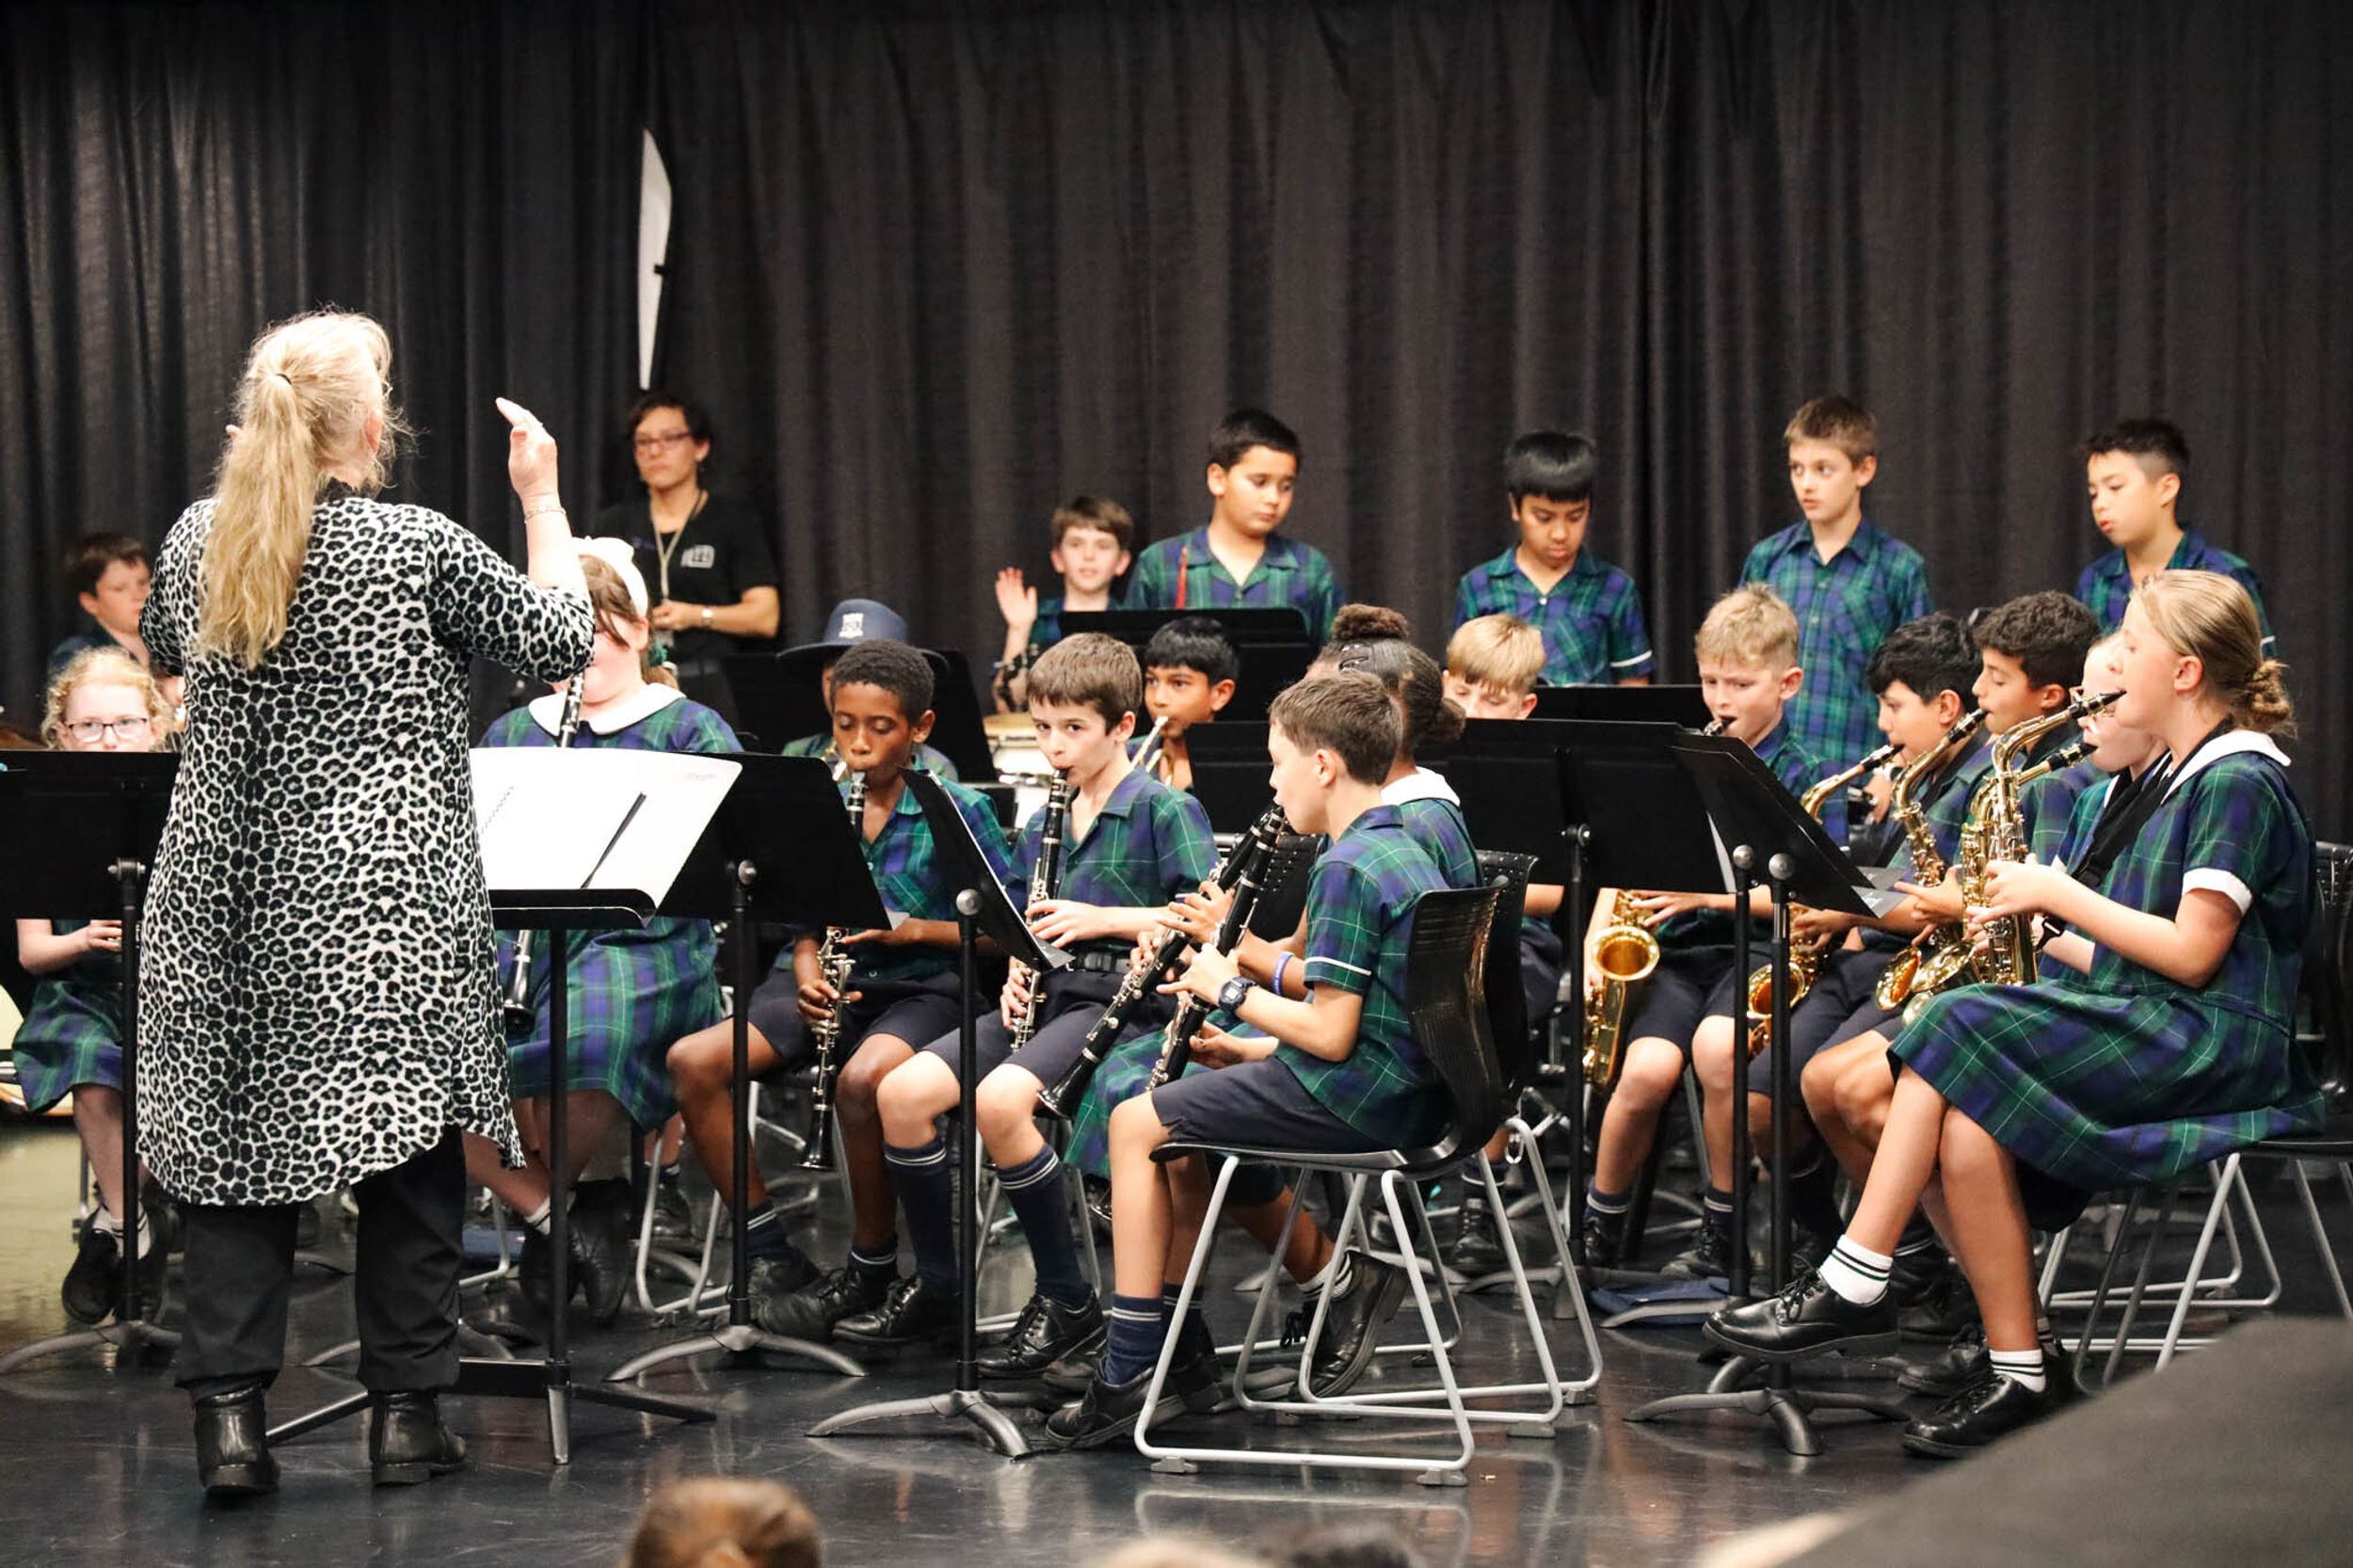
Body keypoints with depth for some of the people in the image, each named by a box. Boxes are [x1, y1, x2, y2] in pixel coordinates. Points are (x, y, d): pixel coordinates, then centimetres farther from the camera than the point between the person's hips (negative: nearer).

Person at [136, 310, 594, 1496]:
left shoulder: (196, 542, 3)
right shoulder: (419, 550, -11)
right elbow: (562, 642, -1)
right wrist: (543, 497, 10)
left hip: (222, 904, 4)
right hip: (382, 904, -4)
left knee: (232, 1134, 7)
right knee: (406, 1144, 5)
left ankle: (228, 1417, 1)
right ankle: (404, 1412, 8)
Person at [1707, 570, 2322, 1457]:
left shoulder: (2241, 782, -8)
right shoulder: (2189, 784, 22)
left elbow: (2191, 953, -17)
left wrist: (2061, 895, -9)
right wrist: (2044, 927, 8)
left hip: (2212, 1048, -9)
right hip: (2148, 1039, 9)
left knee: (1959, 1032, -24)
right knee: (1966, 1126, -16)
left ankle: (1854, 1285, -20)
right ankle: (2014, 1378, -21)